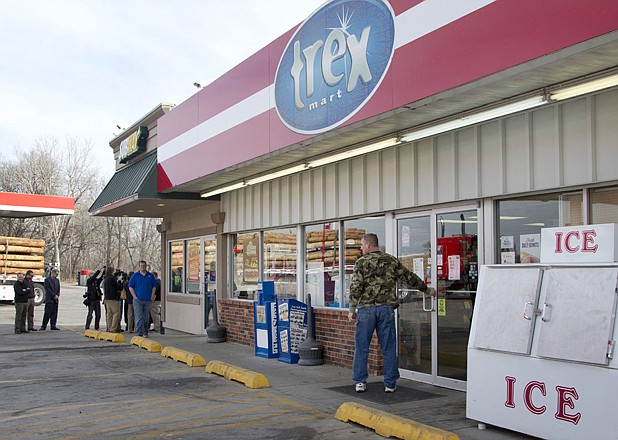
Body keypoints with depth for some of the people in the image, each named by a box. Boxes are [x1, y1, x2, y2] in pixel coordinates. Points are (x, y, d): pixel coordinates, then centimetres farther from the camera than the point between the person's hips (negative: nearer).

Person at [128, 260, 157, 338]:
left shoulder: (150, 276, 8)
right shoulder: (135, 276, 2)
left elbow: (154, 287, 11)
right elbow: (130, 287, 2)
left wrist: (152, 297, 1)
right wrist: (135, 297, -6)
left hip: (148, 300, 2)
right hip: (138, 300, -2)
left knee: (146, 318, 9)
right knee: (139, 317, -8)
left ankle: (145, 333, 19)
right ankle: (139, 333, -10)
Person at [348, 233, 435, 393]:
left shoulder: (362, 262, -2)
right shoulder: (391, 261, 8)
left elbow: (356, 287, -9)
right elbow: (409, 278, 12)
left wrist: (352, 309, -4)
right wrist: (427, 289, 26)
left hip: (366, 308, -2)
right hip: (387, 308, 2)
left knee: (361, 347, 7)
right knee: (388, 348, 7)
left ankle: (360, 382, 8)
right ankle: (390, 384, 10)